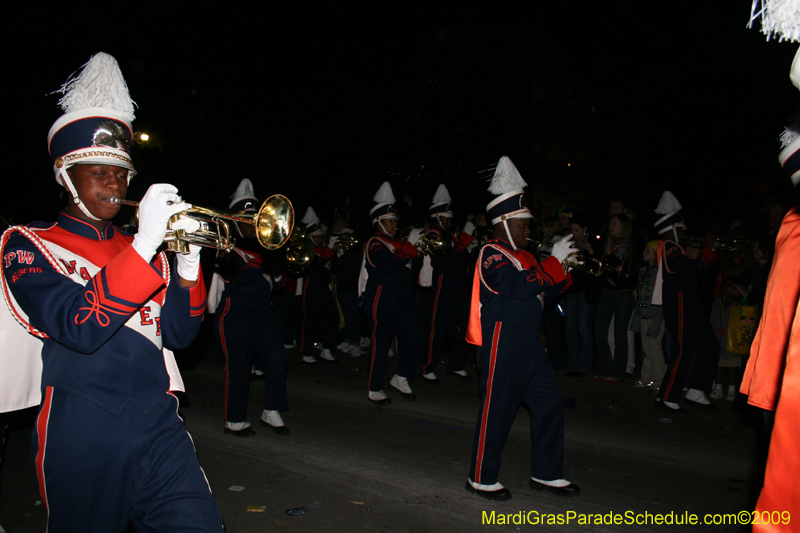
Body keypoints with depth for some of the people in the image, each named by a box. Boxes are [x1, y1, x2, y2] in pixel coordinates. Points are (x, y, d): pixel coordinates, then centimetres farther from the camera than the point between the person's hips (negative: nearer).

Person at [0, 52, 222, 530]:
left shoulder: (137, 248, 14)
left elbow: (178, 334, 5)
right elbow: (79, 327, -19)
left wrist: (188, 262, -9)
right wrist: (144, 244, -24)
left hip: (161, 426, 4)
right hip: (85, 437, -3)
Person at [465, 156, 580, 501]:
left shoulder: (522, 256, 18)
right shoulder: (491, 255, -12)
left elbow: (542, 291, 19)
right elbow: (522, 287, -25)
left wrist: (565, 271, 5)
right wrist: (555, 259, -18)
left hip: (528, 343, 10)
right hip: (503, 344, -9)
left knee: (550, 404, 12)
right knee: (497, 410, 0)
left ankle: (546, 474, 26)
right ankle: (481, 478, 16)